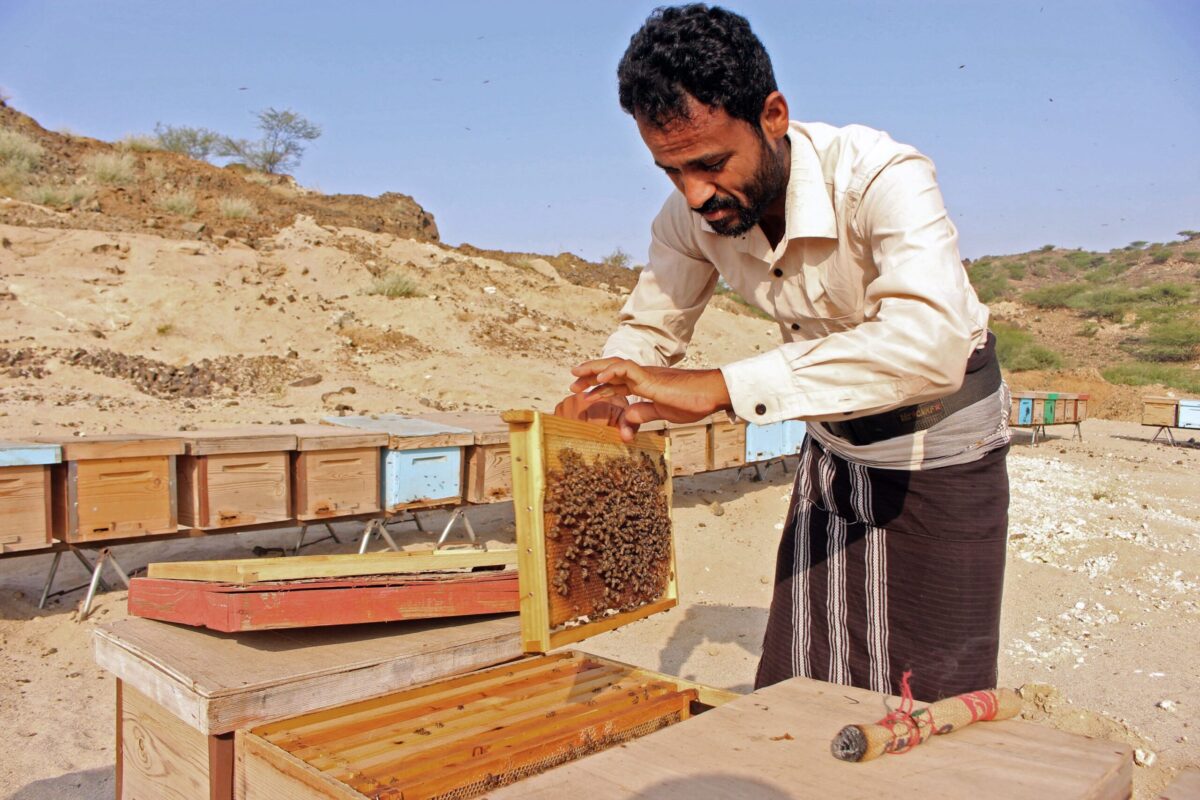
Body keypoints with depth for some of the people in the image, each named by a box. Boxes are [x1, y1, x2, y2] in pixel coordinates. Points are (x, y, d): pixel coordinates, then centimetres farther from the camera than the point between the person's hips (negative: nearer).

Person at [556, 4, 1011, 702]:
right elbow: (650, 326, 0)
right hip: (834, 446, 5)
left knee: (930, 706, 3)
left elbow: (931, 342, -47)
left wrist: (722, 387, -52)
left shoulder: (881, 178, -32)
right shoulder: (690, 218, -14)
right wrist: (608, 394, -23)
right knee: (793, 695, 10)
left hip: (941, 443, -4)